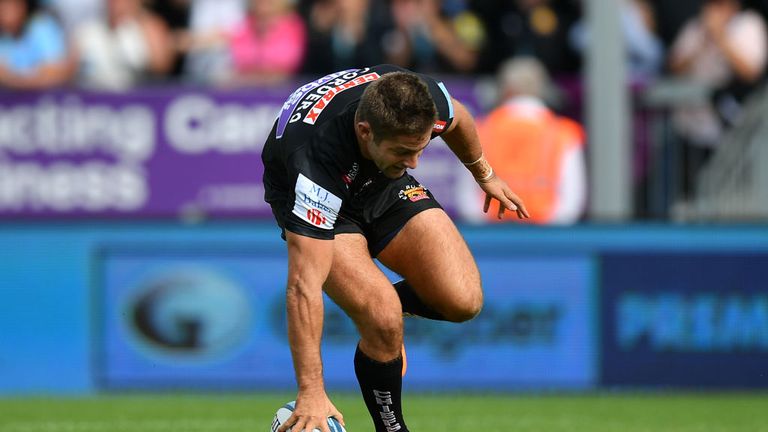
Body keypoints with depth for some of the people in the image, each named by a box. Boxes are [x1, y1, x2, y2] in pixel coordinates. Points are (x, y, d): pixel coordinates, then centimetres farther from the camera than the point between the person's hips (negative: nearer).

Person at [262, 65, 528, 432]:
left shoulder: (424, 101, -30)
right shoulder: (317, 157, -43)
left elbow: (455, 119, 1)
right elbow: (304, 285, -44)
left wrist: (484, 174, 19)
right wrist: (311, 392, -47)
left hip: (383, 183, 4)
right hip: (313, 204, -4)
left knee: (462, 300, -15)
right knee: (383, 321, -26)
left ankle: (388, 299, 17)